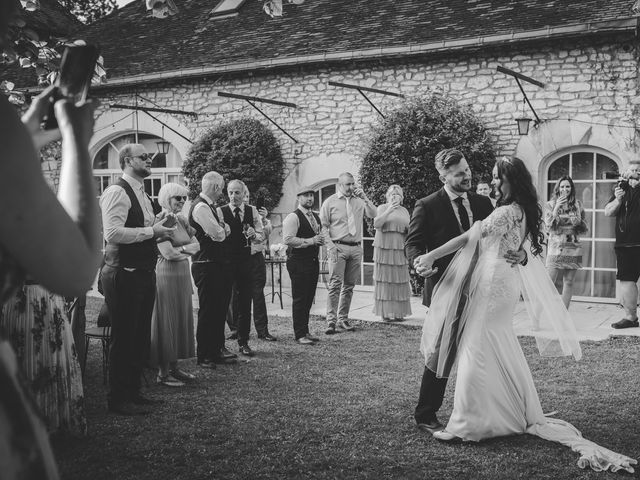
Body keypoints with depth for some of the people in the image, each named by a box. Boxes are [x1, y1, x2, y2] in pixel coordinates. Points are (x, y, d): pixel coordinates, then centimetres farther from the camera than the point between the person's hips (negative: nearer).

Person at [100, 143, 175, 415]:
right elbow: (113, 233, -25)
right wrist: (151, 232, -19)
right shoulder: (117, 192, -13)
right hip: (124, 275, -10)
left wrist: (160, 233, 9)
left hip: (144, 273, 10)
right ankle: (118, 400, 10)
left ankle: (132, 391, 29)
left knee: (140, 337, 16)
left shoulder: (141, 193, 18)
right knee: (124, 338, -2)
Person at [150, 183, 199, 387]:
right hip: (167, 275, -8)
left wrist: (181, 249, -9)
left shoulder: (182, 220, 12)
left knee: (181, 320, 11)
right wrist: (187, 250, -3)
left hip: (183, 274, 8)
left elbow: (196, 245, 9)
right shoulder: (162, 221, -12)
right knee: (167, 322, -2)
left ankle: (174, 367, 21)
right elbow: (168, 253, -19)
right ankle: (163, 373, 7)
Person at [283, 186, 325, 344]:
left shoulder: (316, 217, 17)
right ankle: (299, 335, 2)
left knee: (309, 298, 12)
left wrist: (321, 240, 6)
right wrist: (310, 241, -19)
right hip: (298, 262, -8)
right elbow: (287, 240, -20)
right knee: (299, 299, -4)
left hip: (313, 260, 8)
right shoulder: (293, 217, -11)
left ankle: (305, 331, 22)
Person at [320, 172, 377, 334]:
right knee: (335, 284, -10)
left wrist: (364, 198, -8)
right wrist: (331, 246, -10)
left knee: (349, 285, 8)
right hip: (338, 247, -4)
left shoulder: (359, 200, 12)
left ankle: (343, 319, 16)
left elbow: (373, 214, 2)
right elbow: (323, 226, 0)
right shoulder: (330, 202, 2)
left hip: (356, 248, 4)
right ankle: (331, 321, -9)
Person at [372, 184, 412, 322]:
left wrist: (409, 228, -3)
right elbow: (376, 224, -11)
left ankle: (399, 312, 7)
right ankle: (385, 312, -1)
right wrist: (388, 211, -20)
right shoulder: (382, 208, 3)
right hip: (384, 247, -4)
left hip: (400, 249, 4)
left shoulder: (404, 211, 17)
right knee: (385, 279, -5)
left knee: (400, 280, 1)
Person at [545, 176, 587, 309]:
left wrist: (578, 223, -9)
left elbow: (584, 228, 14)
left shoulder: (577, 204, 9)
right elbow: (548, 225, -9)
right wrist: (556, 207, -17)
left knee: (568, 282, 4)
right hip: (556, 248, -2)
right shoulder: (551, 204, 2)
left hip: (573, 248, 2)